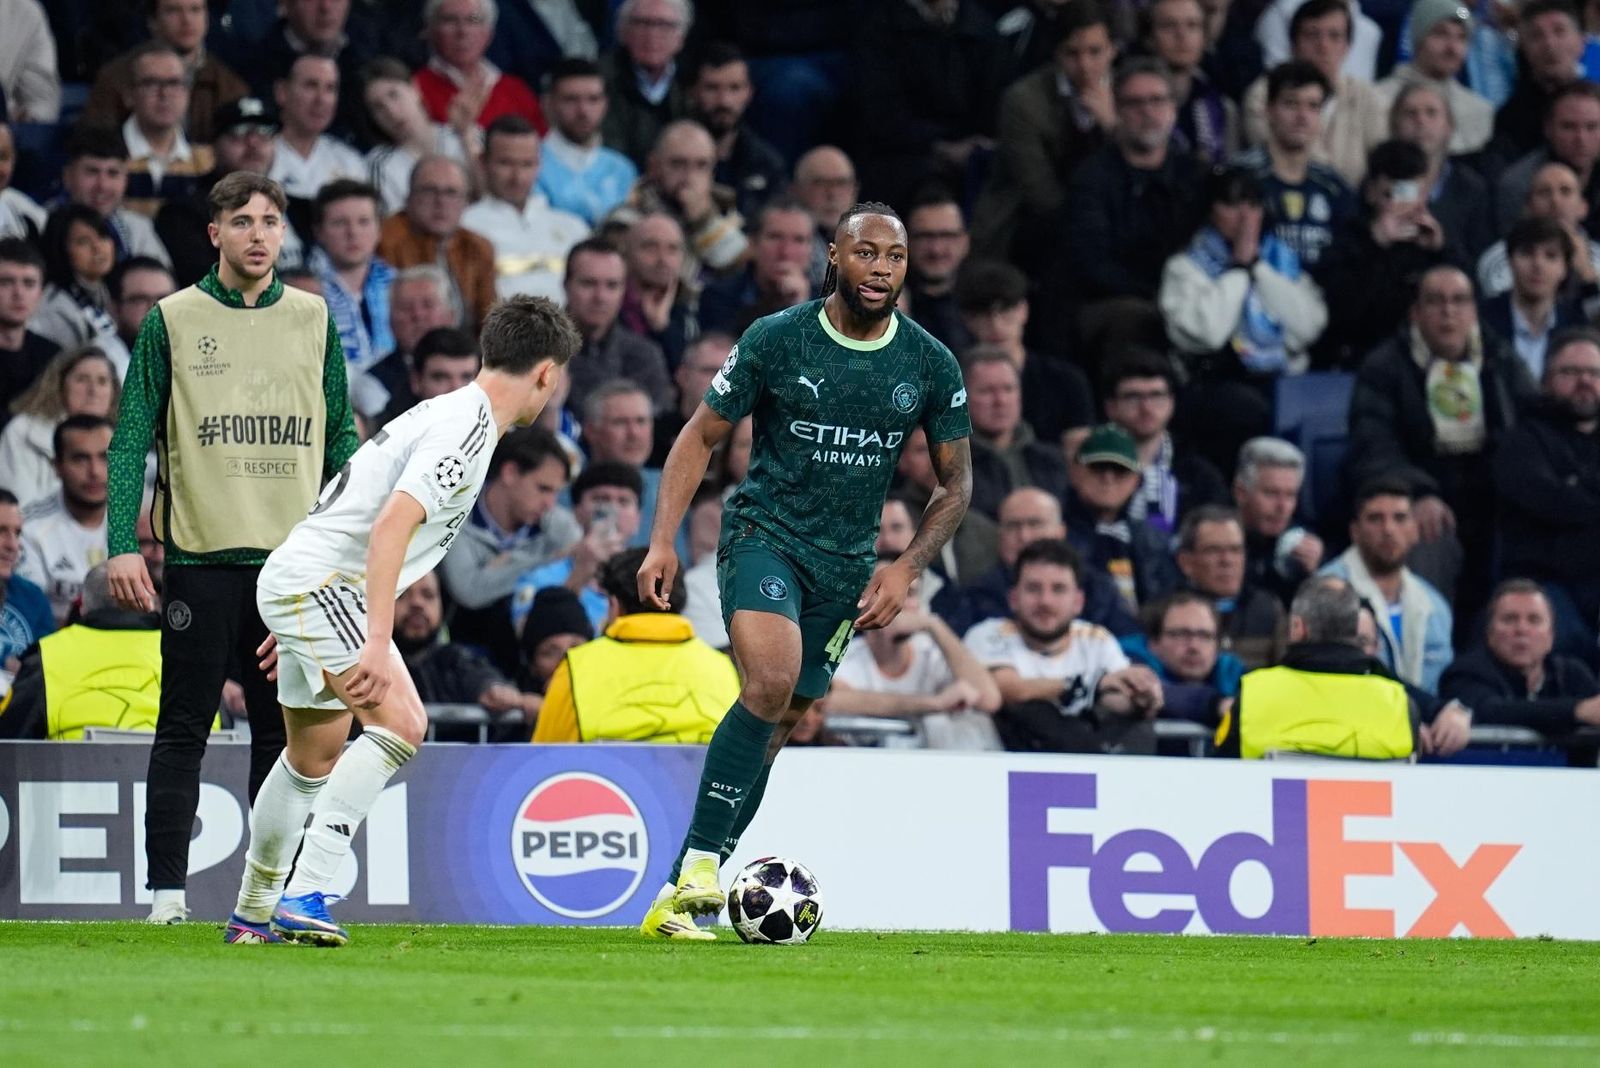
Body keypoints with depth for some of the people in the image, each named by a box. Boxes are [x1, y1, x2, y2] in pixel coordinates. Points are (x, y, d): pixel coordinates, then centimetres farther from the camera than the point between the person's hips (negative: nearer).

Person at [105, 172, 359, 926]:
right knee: (183, 730, -1)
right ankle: (167, 889, 1)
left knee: (283, 730, 5)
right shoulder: (172, 321, 1)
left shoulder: (314, 320, 10)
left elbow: (339, 438, 14)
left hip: (294, 555, 3)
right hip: (201, 553, -3)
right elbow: (132, 440, -1)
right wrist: (122, 546, -11)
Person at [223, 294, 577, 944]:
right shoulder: (467, 428, -16)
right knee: (399, 724, -22)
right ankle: (303, 896, -27)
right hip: (321, 581, -10)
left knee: (314, 758, 22)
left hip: (292, 581, 10)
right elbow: (390, 526, -27)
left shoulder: (448, 414, 15)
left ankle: (253, 915, 37)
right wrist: (377, 645, -33)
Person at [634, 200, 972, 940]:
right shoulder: (776, 341, -8)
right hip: (763, 534, -4)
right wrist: (663, 540, -8)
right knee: (771, 679, -28)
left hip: (847, 563, 4)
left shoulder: (931, 366, -1)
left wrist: (906, 569, -3)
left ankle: (679, 892, 13)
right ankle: (698, 865, -25)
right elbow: (701, 437, 1)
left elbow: (956, 484, 9)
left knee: (777, 724, 4)